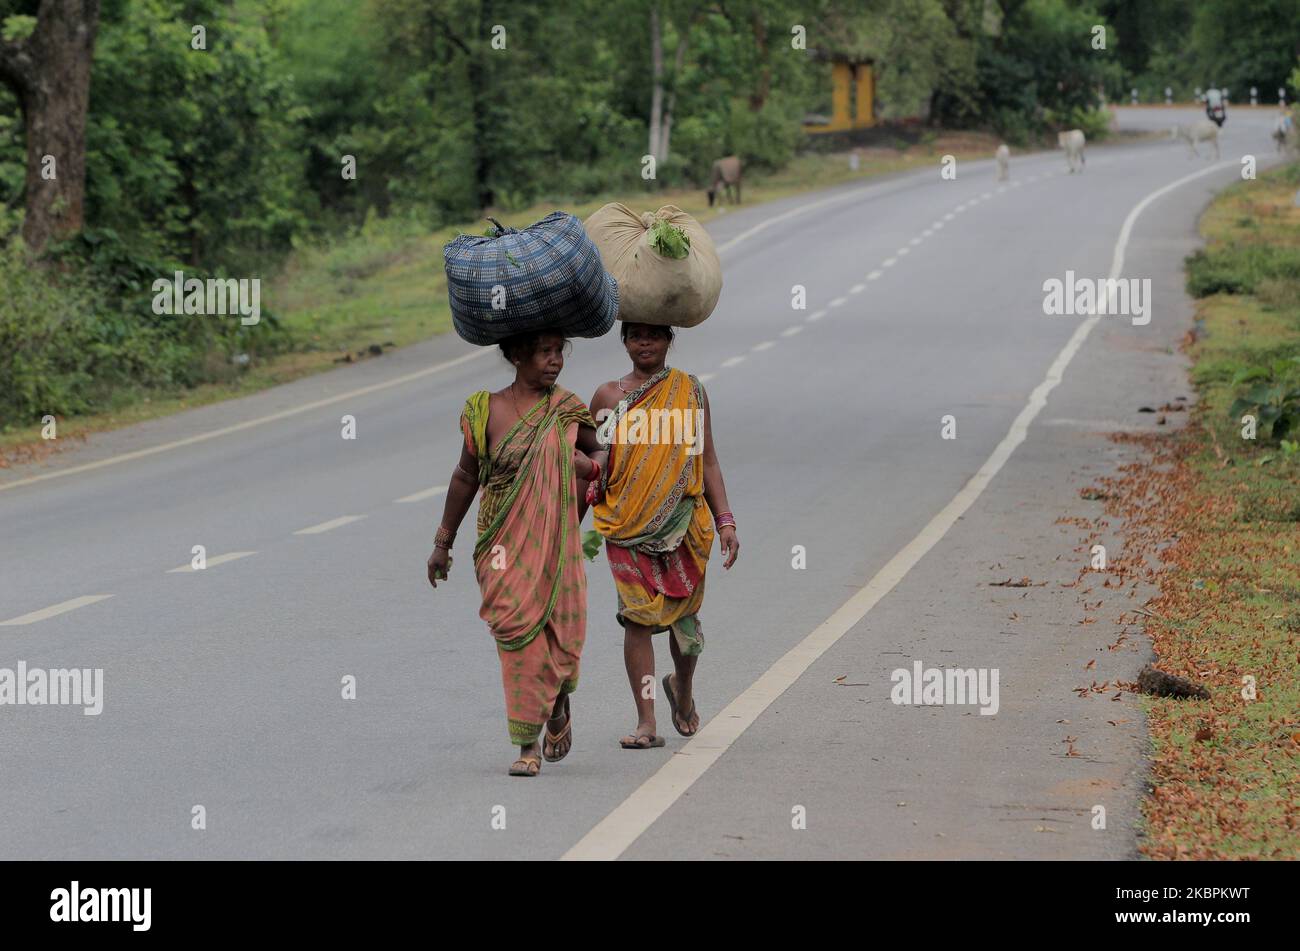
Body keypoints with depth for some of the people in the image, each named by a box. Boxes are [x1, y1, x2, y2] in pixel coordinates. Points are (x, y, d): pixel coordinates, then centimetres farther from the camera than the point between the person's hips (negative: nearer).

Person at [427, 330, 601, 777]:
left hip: (557, 543, 2)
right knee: (516, 631, -10)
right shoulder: (486, 410, -1)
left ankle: (558, 707, 36)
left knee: (561, 636, 2)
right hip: (504, 545, -2)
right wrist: (443, 542, 12)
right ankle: (527, 745, -2)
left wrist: (590, 465, -7)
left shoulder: (569, 409, 3)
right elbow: (466, 477, 8)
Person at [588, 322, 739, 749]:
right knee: (637, 615, -9)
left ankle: (683, 687, 37)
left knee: (683, 613, 6)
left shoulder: (690, 392, 8)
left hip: (683, 521, 1)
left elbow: (708, 461, 10)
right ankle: (646, 723, -8)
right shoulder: (608, 396, 7)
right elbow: (593, 462, 12)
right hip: (628, 526, -1)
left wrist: (725, 521, 4)